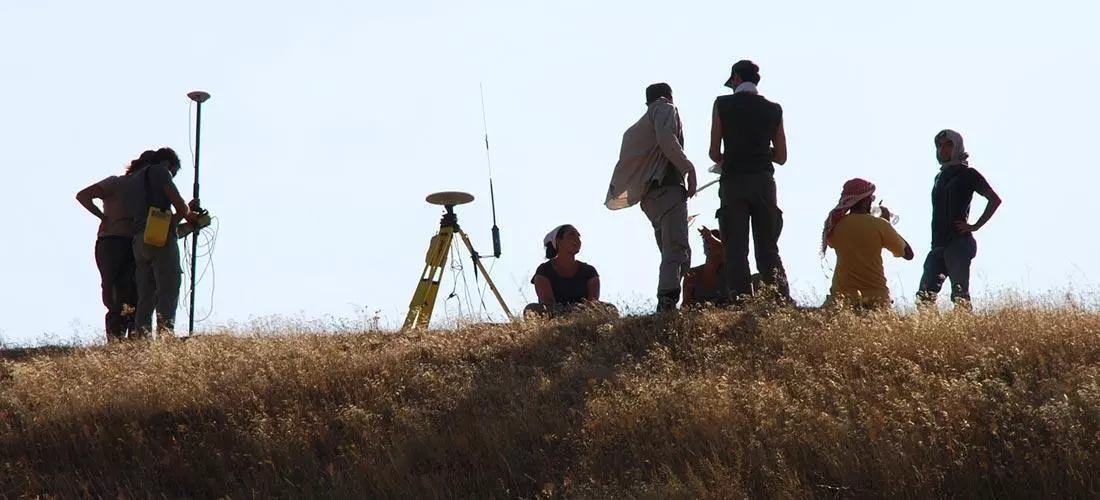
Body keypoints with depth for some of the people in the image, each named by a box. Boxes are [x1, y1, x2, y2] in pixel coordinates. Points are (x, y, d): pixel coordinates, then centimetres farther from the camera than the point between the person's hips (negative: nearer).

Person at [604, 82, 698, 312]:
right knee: (677, 250, -19)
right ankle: (667, 302, -36)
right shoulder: (665, 109, 7)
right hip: (668, 188, -9)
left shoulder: (638, 127, 30)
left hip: (648, 196, 9)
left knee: (671, 252, 9)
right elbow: (666, 138, -15)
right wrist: (689, 168, -13)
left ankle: (665, 309, -2)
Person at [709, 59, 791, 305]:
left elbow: (714, 152, 1)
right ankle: (782, 304, -9)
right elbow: (781, 156, 11)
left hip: (733, 182, -2)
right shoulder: (773, 109, 9)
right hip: (764, 182, 2)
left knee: (736, 251, -2)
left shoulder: (723, 104, 2)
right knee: (769, 251, 5)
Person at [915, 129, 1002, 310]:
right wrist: (934, 244, 17)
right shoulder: (940, 177, 22)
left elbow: (994, 200, -7)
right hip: (939, 244, 8)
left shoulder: (967, 174, 0)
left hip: (959, 243, -7)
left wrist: (975, 226, -9)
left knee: (960, 295, -12)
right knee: (925, 295, -2)